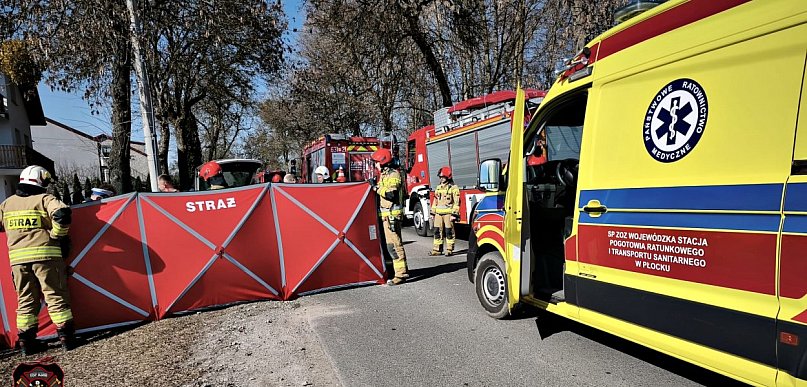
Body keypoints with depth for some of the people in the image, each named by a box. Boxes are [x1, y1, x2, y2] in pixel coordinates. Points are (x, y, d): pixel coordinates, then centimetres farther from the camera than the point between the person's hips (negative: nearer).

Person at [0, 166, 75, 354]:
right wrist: (58, 236, -6)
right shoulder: (44, 199, -2)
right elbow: (62, 214, -20)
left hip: (17, 258, 5)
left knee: (26, 300, 13)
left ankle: (26, 341, 14)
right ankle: (66, 336, 2)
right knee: (56, 296, 1)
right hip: (45, 254, -4)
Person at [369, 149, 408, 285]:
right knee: (392, 243, 15)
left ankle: (401, 274, -8)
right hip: (386, 214, 10)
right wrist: (375, 186, 16)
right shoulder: (384, 175, 20)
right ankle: (403, 269, 24)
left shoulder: (393, 174, -11)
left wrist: (376, 187, -14)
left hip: (392, 215, -10)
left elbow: (390, 193, -23)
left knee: (393, 244, -11)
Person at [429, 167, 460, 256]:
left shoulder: (453, 188, -4)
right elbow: (435, 201, 20)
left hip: (448, 213, -6)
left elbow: (456, 202, -9)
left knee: (449, 232, -2)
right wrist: (432, 212, 16)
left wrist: (454, 214, -15)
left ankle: (449, 250, 5)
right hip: (438, 213, 6)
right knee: (437, 231, 6)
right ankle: (437, 249, 13)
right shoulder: (438, 187, 16)